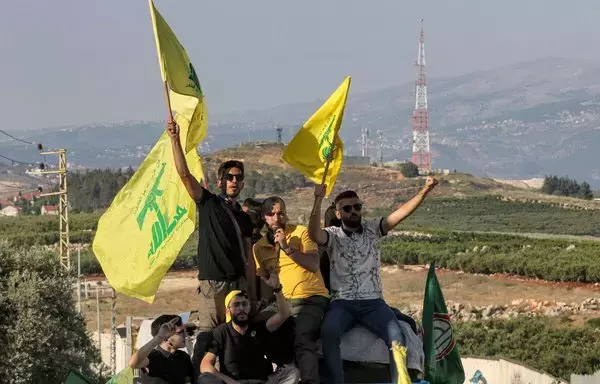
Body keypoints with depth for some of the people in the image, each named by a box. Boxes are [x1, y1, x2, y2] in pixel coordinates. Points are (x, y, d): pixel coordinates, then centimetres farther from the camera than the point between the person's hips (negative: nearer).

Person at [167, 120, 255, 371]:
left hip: (239, 283, 5)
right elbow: (184, 174, -6)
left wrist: (253, 293, 10)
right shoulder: (208, 203, 7)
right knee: (208, 332, -14)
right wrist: (175, 140, -16)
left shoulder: (244, 218, 18)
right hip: (213, 284, -5)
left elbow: (249, 258, 17)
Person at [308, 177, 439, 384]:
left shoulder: (372, 229, 11)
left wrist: (424, 192, -15)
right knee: (329, 332, -33)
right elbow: (314, 234, -17)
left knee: (397, 337, -24)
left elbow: (401, 213, -1)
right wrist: (318, 200, -27)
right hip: (342, 303, -2)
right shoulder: (333, 235, 6)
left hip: (373, 302, 2)